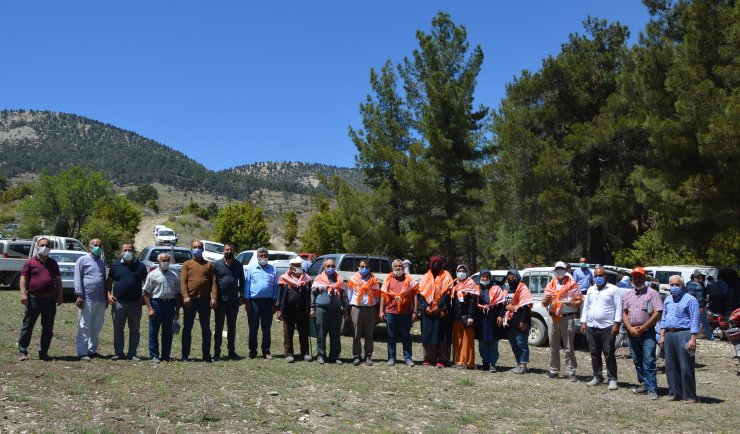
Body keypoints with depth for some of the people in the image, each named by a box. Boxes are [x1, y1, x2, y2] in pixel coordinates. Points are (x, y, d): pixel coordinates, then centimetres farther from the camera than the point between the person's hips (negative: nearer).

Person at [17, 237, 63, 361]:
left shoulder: (53, 263, 14)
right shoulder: (30, 262, 2)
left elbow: (58, 280, 16)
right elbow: (23, 278, -3)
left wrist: (60, 295, 8)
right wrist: (23, 293, -15)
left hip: (50, 299, 4)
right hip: (34, 299, -4)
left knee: (48, 329, 7)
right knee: (27, 326, 1)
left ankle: (43, 352, 15)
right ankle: (22, 352, 8)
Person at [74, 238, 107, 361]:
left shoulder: (101, 262, 22)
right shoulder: (83, 260, 2)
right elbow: (78, 278, -5)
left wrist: (106, 297, 20)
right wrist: (79, 296, -13)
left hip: (100, 300, 6)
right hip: (87, 299, -6)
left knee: (96, 328, 9)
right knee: (84, 327, -4)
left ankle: (92, 350, 17)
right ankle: (82, 352, -2)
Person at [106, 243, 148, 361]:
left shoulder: (140, 266, 7)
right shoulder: (115, 265, 8)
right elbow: (109, 282, 12)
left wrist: (143, 297, 0)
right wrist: (109, 294, -3)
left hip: (135, 303, 0)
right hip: (118, 303, 0)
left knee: (134, 330, 4)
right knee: (118, 329, 5)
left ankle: (132, 353, 12)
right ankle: (118, 353, 13)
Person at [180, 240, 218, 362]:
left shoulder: (209, 265, 10)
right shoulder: (187, 264, 7)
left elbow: (214, 282, 3)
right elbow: (183, 281, -2)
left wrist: (214, 298, -8)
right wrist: (185, 296, -14)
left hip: (205, 300, 1)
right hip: (190, 300, -1)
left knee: (206, 328, 5)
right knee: (187, 328, 4)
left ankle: (206, 355, 12)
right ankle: (185, 355, 11)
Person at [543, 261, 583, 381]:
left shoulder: (572, 284, 4)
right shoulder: (550, 285, 15)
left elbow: (580, 300, 3)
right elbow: (544, 303, 17)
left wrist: (572, 303, -18)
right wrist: (546, 300, -7)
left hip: (567, 318, -4)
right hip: (553, 318, 4)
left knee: (569, 347, -4)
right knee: (553, 347, 8)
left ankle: (571, 372, 1)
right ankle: (554, 370, 16)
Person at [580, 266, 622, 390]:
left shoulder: (613, 289, 0)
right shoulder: (590, 290, 17)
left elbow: (619, 307, -5)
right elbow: (586, 307, 20)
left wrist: (616, 324, -13)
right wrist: (583, 322, 12)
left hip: (607, 328, -6)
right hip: (591, 327, 6)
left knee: (609, 354, -3)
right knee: (594, 354, 11)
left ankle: (612, 379, 4)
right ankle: (597, 377, 21)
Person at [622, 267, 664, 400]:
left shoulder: (652, 293, -2)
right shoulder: (627, 295, 15)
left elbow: (658, 313, -9)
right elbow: (624, 313, 10)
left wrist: (642, 328, -11)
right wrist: (630, 328, -6)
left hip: (647, 332, -6)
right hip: (632, 332, 6)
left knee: (649, 361, -10)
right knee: (637, 360, 11)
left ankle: (652, 389, -10)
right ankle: (644, 384, 22)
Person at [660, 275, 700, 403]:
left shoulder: (690, 300, -4)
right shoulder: (668, 300, 17)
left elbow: (695, 321, -9)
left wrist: (693, 339, -16)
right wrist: (662, 336, 14)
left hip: (683, 334, -7)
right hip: (669, 334, 7)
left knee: (686, 367, -5)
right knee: (670, 366, 9)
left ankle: (689, 396, 1)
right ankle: (674, 393, 17)